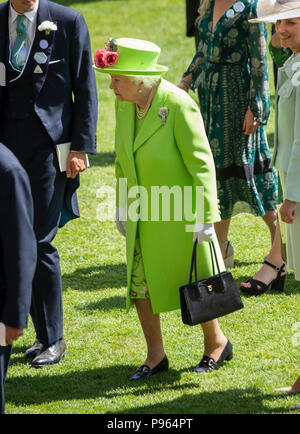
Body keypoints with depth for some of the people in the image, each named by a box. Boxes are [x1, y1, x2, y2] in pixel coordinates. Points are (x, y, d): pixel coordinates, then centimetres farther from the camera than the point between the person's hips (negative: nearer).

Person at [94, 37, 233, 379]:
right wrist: (121, 205, 14)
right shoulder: (124, 105, -2)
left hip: (180, 214, -6)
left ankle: (216, 342, 29)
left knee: (193, 285, 6)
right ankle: (155, 355, 20)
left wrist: (205, 217, -19)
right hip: (142, 215, 6)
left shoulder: (178, 105, -22)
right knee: (139, 281, 6)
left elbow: (201, 162, -19)